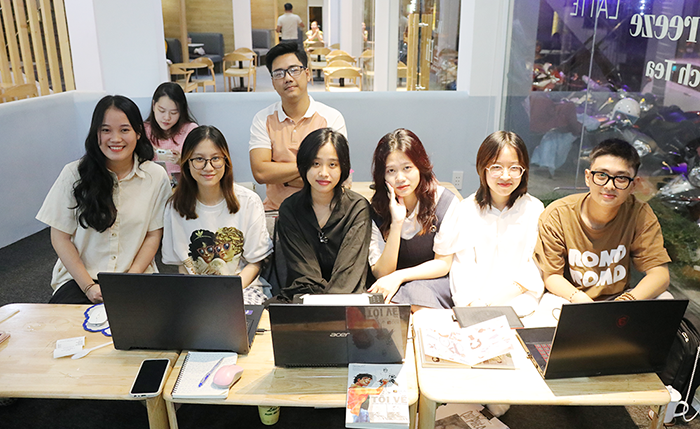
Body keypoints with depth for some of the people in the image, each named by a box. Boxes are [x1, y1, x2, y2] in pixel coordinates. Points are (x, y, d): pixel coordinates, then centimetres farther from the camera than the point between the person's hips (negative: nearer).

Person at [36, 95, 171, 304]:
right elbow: (60, 237, 0)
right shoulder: (74, 174, -3)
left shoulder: (156, 176, -1)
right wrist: (88, 286, -8)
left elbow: (153, 235, 3)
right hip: (79, 277, 0)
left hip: (136, 274, 0)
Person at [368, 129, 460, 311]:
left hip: (432, 285, 0)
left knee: (416, 291, -33)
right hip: (393, 288, 1)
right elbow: (380, 273, -11)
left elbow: (443, 264, -5)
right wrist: (396, 223, -23)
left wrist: (399, 276, -20)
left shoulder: (445, 201, -9)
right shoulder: (376, 208, -6)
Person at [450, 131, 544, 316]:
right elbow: (462, 267, 0)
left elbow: (536, 268, 0)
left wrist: (492, 301, -13)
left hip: (519, 299, 1)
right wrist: (472, 303, -18)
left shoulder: (534, 209, 4)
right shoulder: (466, 209, 4)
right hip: (475, 300, -1)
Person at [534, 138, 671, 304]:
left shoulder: (640, 214, -10)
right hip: (569, 299, -3)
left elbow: (660, 274, -12)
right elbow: (551, 275, -9)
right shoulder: (557, 215, -14)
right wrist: (578, 299, -30)